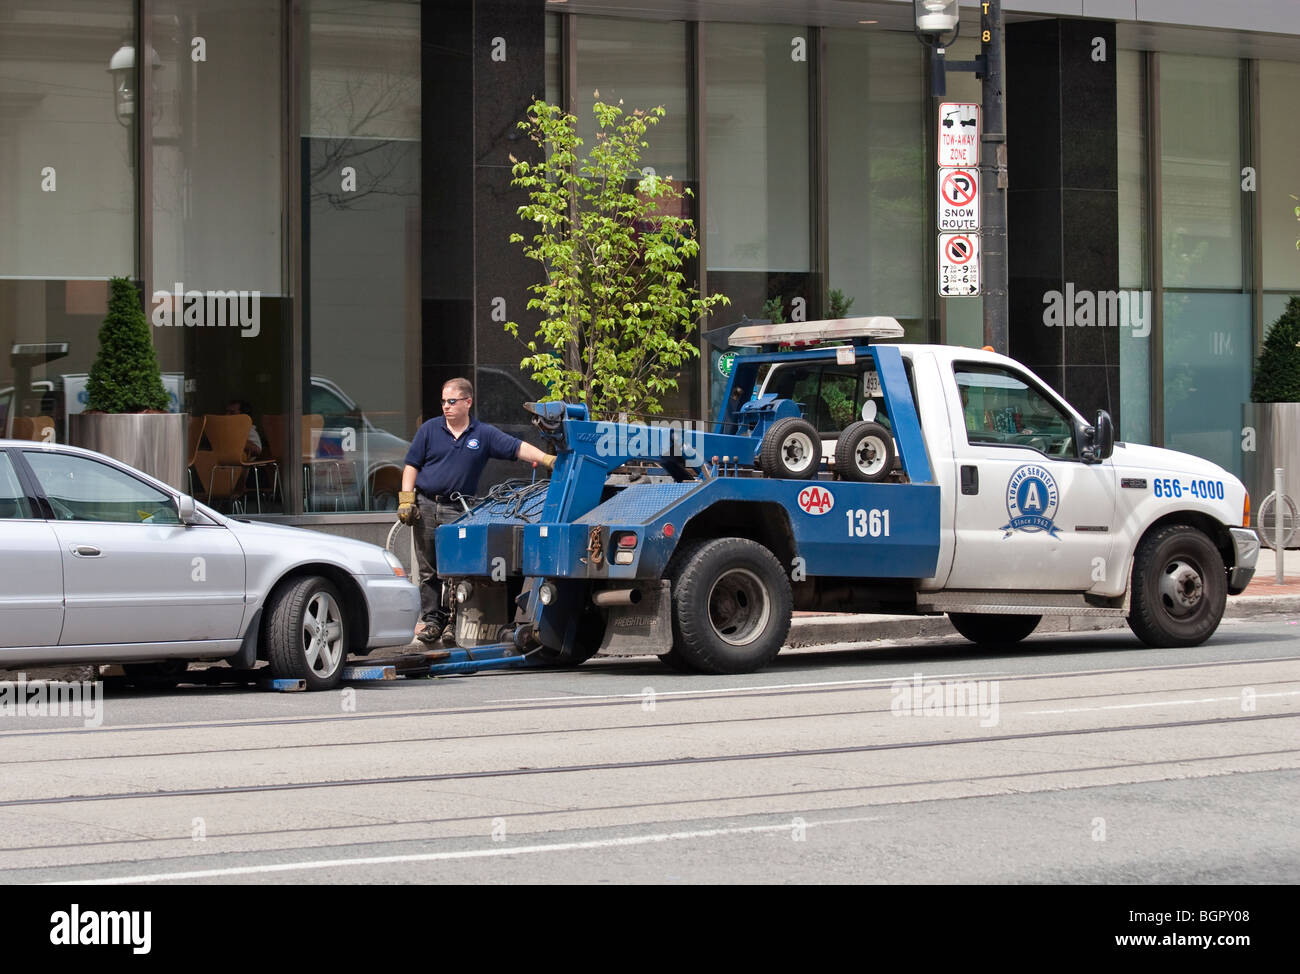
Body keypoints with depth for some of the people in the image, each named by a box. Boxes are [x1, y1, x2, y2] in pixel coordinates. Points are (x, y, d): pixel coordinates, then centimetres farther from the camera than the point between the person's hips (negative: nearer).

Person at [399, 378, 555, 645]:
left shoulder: (484, 434, 4)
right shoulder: (430, 429, 6)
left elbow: (517, 448, -4)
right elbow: (411, 465, 7)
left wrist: (546, 459, -17)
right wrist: (406, 500, -2)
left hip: (458, 511, -1)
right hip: (426, 506, 1)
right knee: (429, 570, 4)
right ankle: (432, 620, 9)